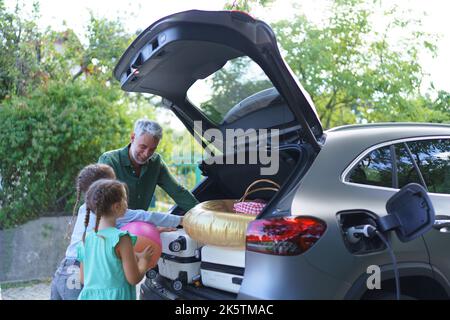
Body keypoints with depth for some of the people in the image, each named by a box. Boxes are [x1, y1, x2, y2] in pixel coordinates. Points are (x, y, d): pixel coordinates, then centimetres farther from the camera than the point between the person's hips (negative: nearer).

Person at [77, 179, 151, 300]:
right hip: (114, 296, -6)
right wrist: (144, 260, 6)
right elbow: (133, 279, -13)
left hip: (89, 295, 7)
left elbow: (83, 279, 12)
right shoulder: (121, 238, -14)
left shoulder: (86, 237, 4)